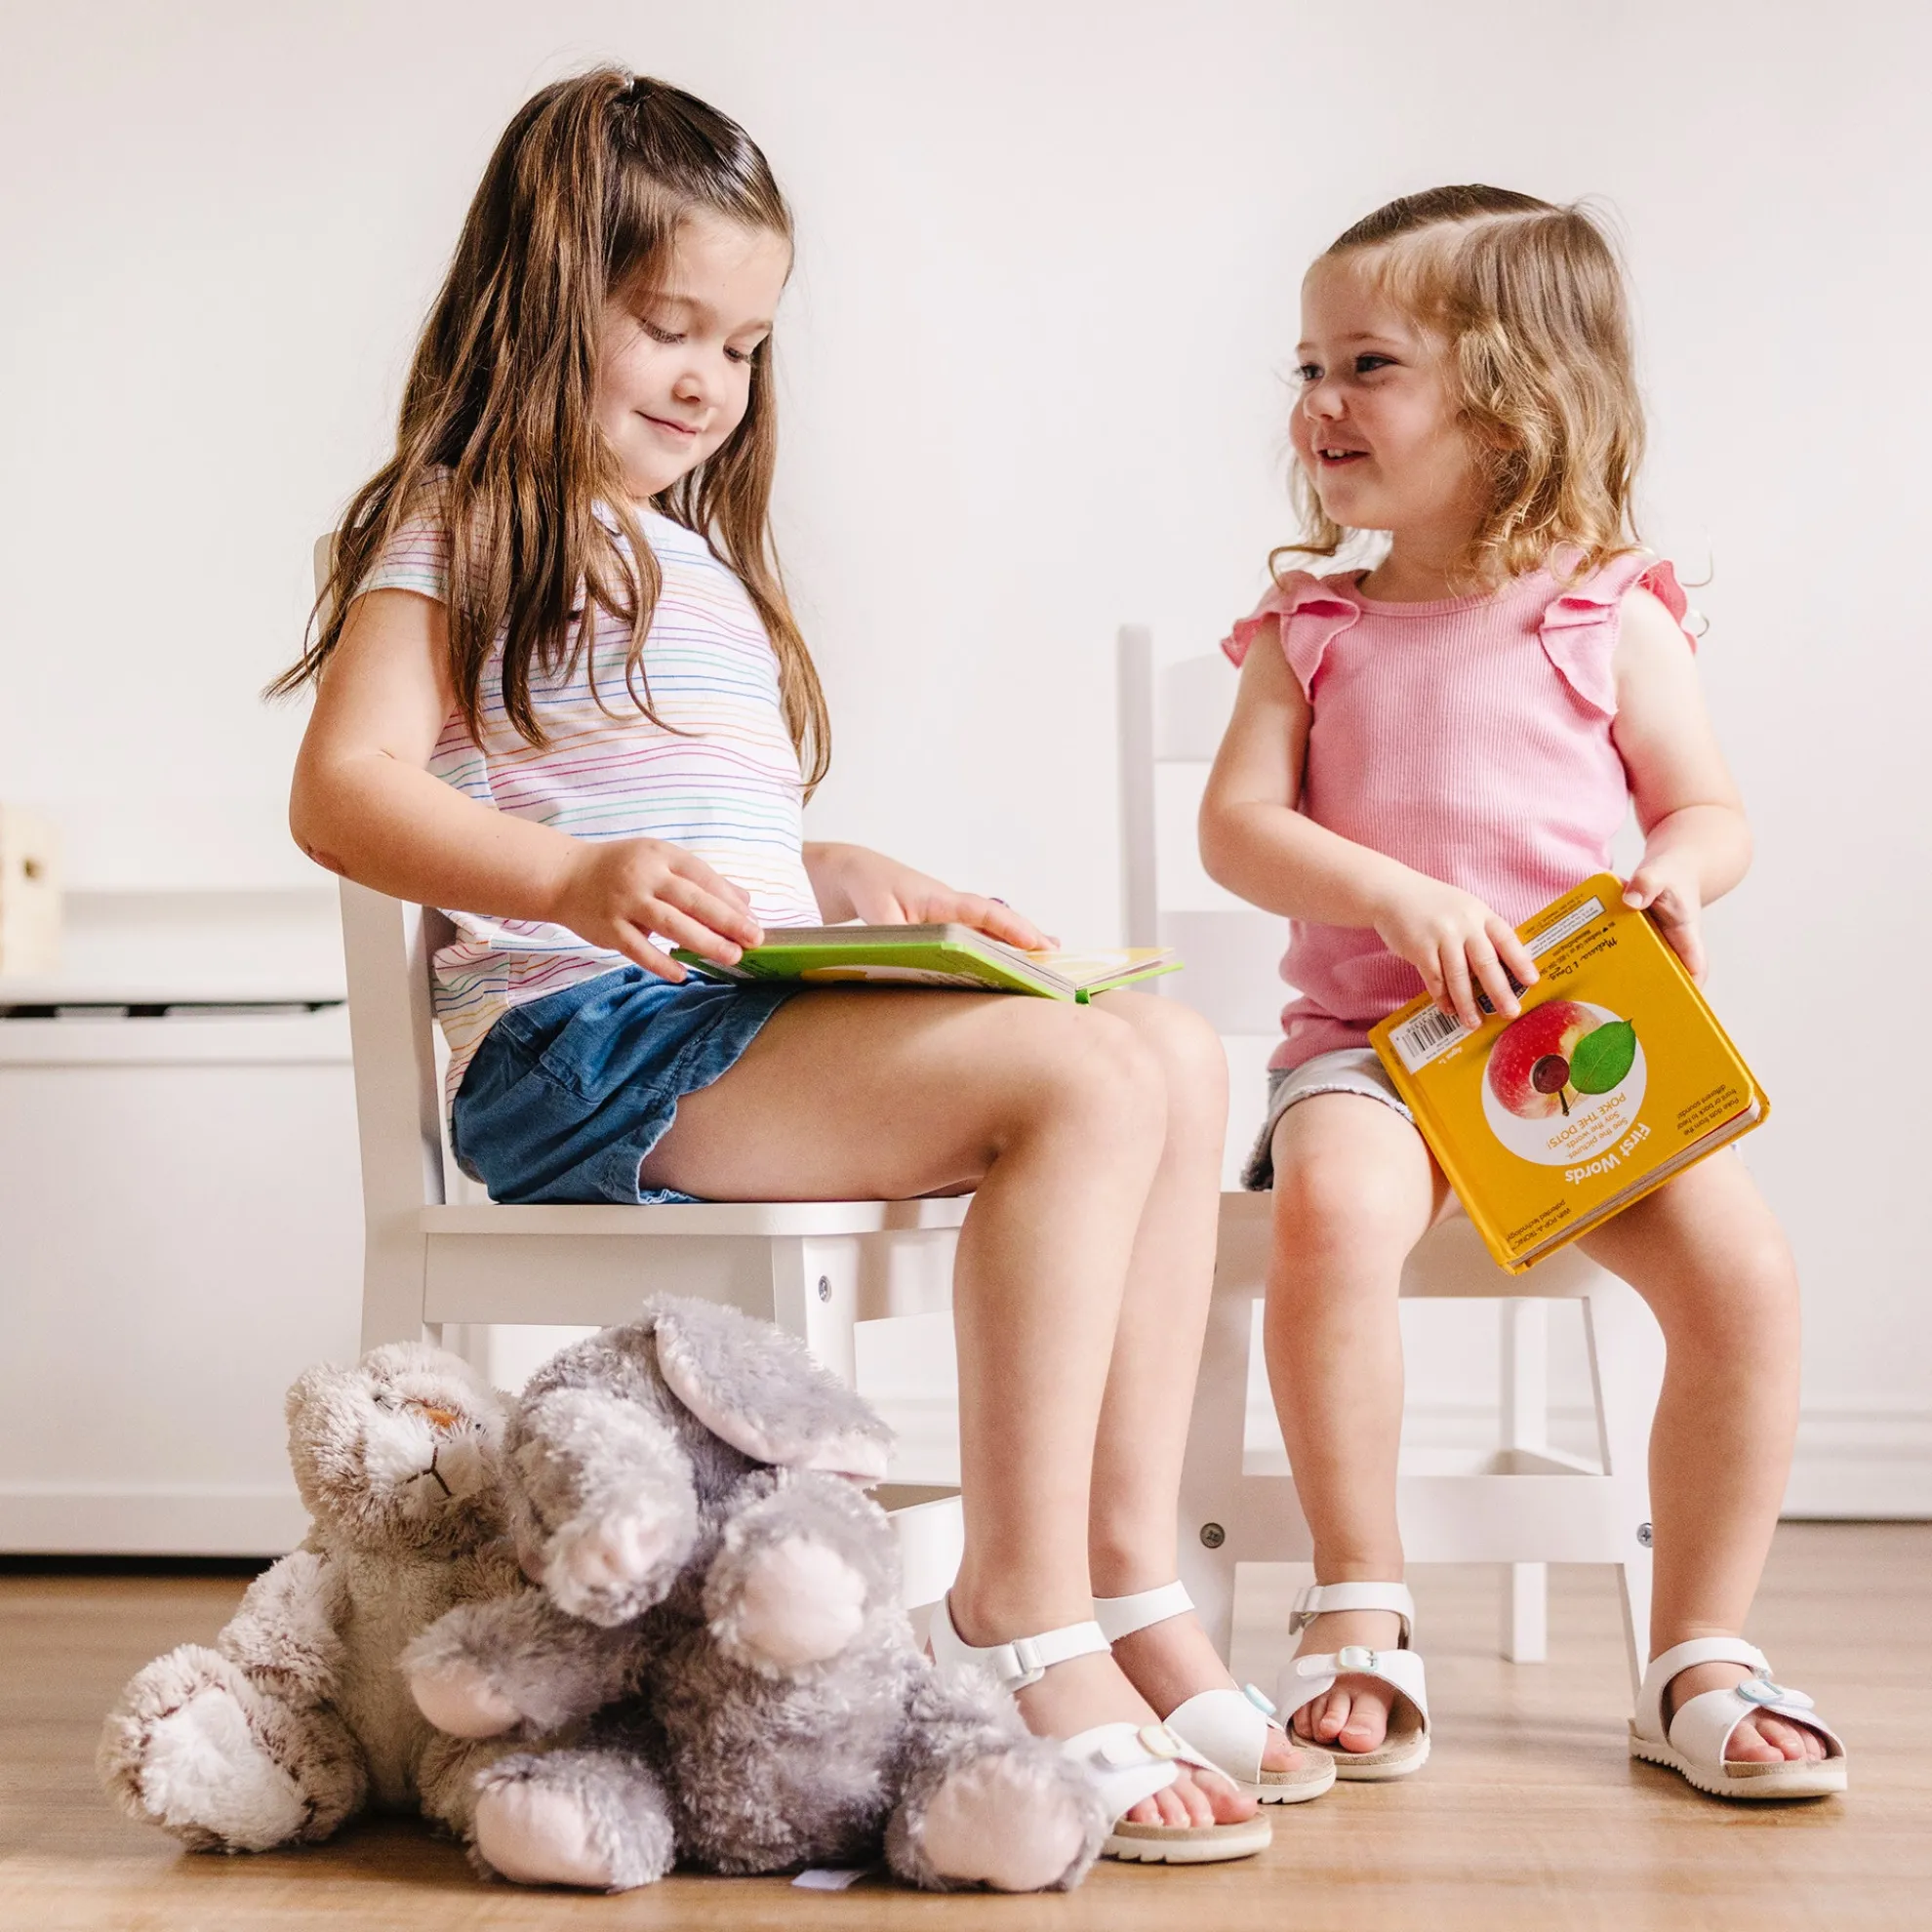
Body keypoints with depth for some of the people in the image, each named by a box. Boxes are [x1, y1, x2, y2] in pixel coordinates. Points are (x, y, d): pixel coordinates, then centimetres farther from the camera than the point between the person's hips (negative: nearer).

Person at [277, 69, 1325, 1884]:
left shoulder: (692, 551, 29)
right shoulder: (456, 524, 2)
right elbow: (344, 791, -12)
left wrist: (865, 884, 13)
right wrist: (573, 877, -27)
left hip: (741, 1019, 9)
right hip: (574, 1039, -9)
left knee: (1172, 1053, -6)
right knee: (1084, 1079, -24)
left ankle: (1126, 1575, -8)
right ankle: (1018, 1612, -22)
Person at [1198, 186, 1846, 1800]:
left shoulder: (1608, 622, 6)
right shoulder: (1311, 632, 8)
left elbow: (1710, 811, 9)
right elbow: (1237, 823, -2)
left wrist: (1673, 875, -15)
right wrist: (1403, 899, -19)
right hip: (1374, 1034, 0)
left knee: (1745, 1271, -22)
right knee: (1334, 1210, -34)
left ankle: (1700, 1661, -5)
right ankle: (1361, 1615, -18)